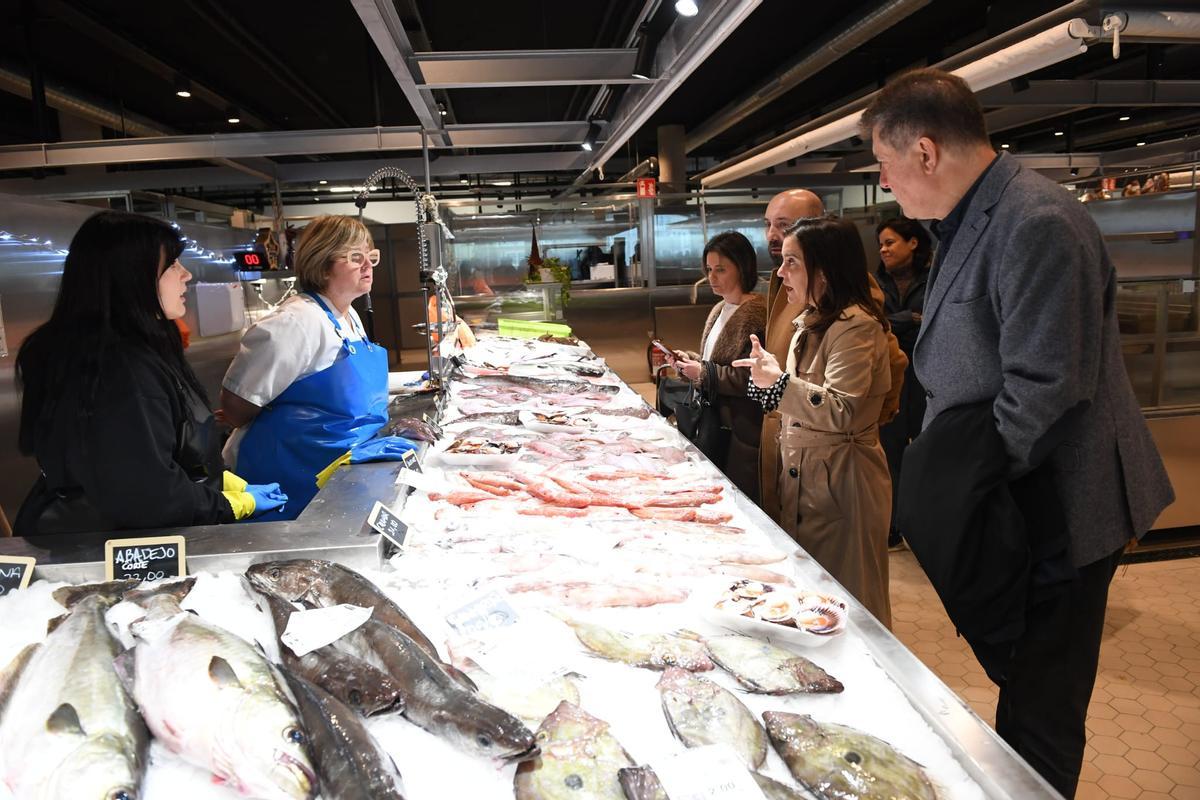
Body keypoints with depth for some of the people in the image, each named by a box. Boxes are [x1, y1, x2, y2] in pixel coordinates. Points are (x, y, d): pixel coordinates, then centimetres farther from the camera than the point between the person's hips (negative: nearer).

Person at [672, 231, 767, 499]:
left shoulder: (756, 313, -16)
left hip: (737, 428, -8)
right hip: (711, 418, 8)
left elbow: (752, 378, -22)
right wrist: (690, 360, 4)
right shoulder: (719, 309, 12)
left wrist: (703, 373, -17)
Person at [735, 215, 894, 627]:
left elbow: (842, 411, -26)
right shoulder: (809, 322, 15)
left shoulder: (856, 325, -16)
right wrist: (770, 373, 5)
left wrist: (779, 382, -23)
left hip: (840, 480, -9)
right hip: (802, 473, 9)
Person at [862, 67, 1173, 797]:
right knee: (1024, 693, 23)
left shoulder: (1038, 224, -22)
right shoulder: (971, 222, 9)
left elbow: (1042, 393, -26)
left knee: (1038, 719, 7)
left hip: (1057, 517, -9)